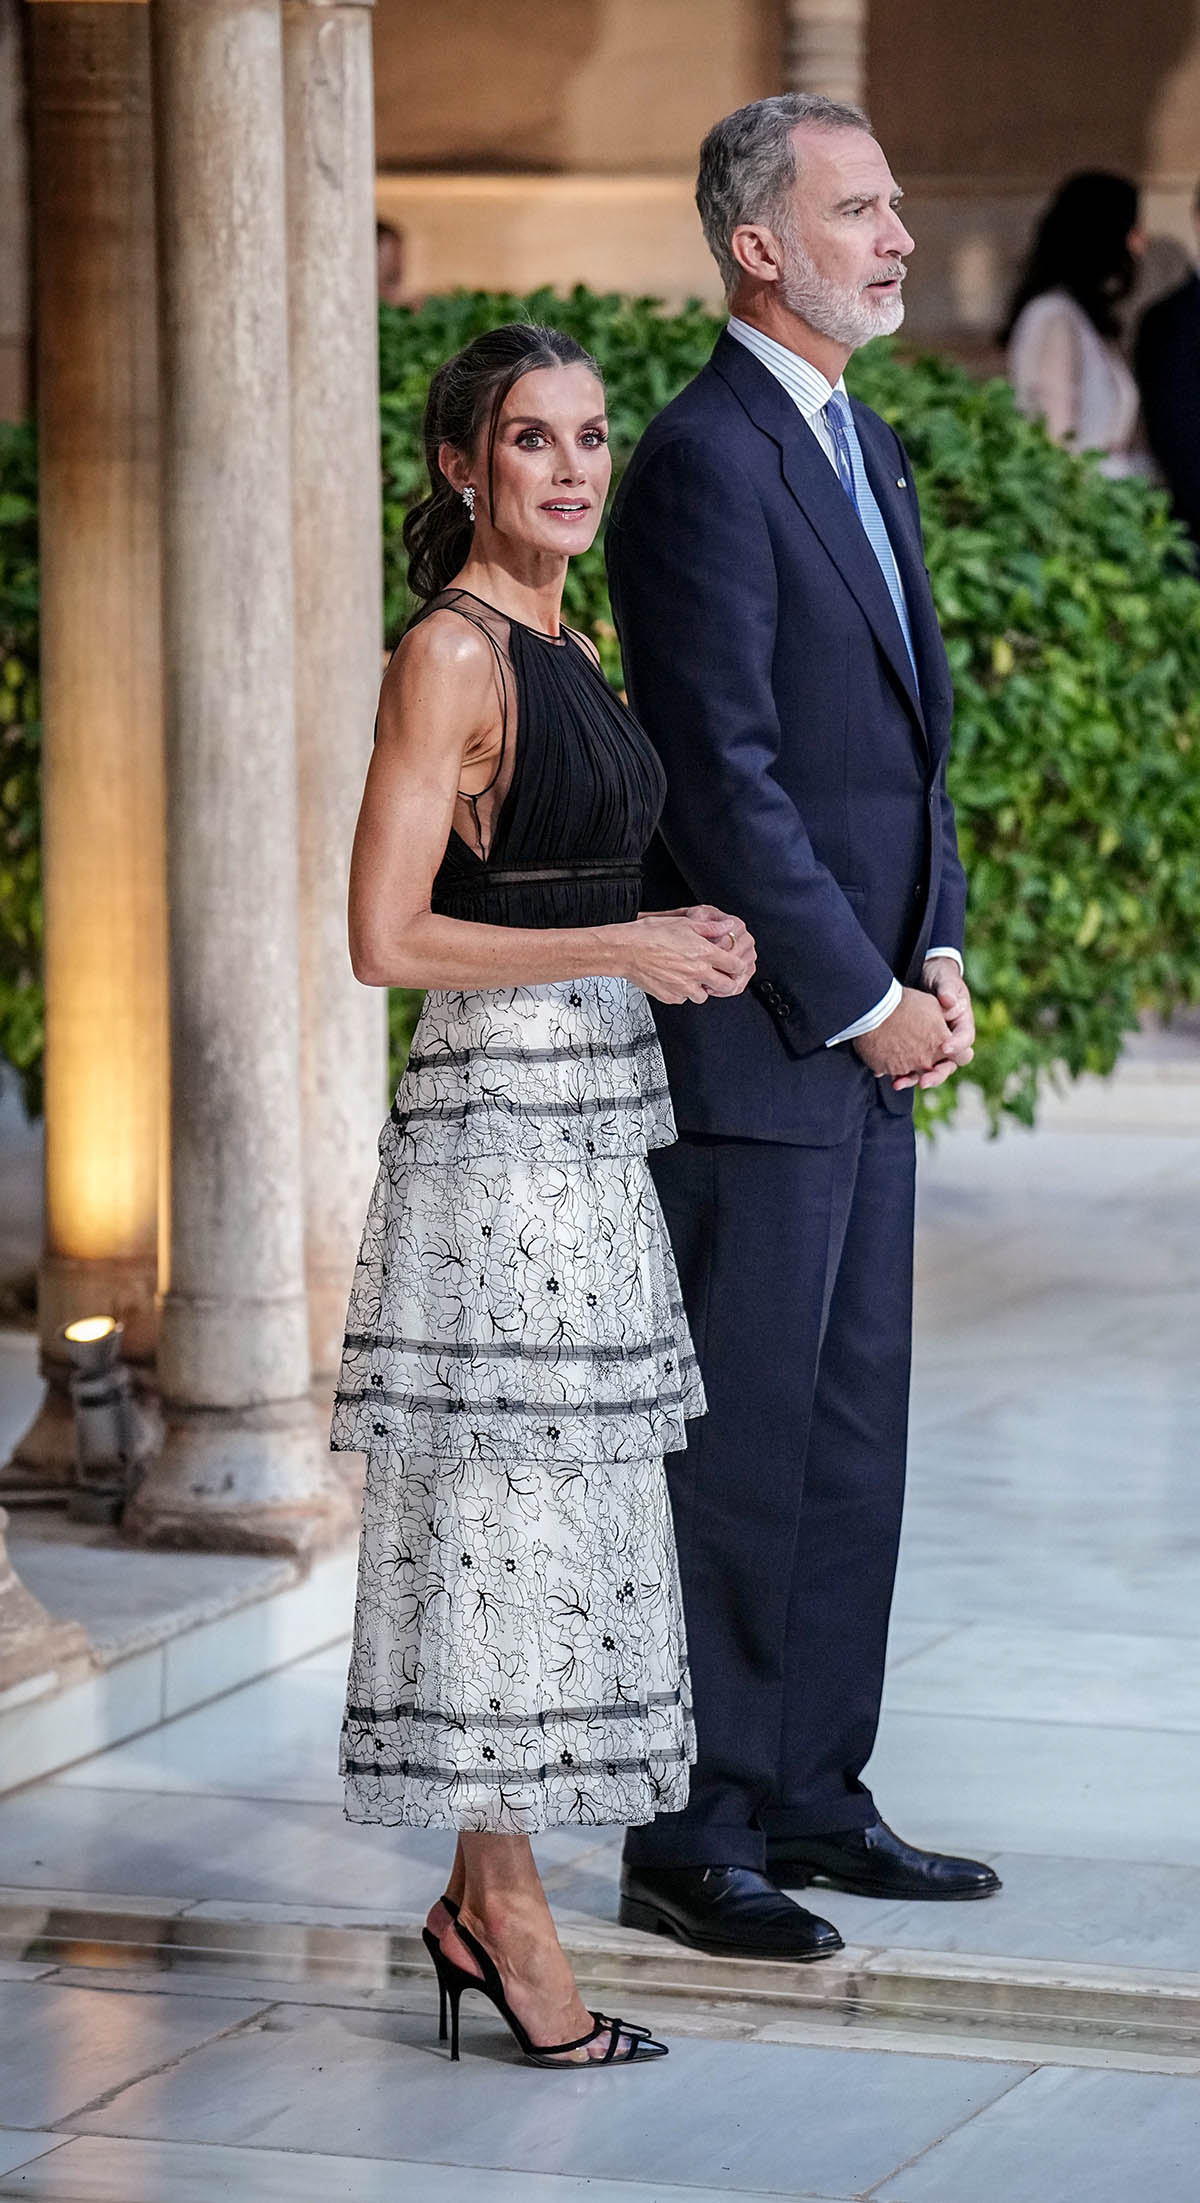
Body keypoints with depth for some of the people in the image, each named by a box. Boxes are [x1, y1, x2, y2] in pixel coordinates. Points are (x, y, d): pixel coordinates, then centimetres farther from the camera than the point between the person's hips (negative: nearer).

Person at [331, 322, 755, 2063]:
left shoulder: (560, 647, 15)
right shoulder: (452, 653, -12)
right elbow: (388, 937, -16)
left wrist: (688, 943, 5)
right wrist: (628, 950, -14)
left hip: (593, 1119, 9)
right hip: (501, 1118, -9)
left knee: (559, 1513, 10)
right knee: (505, 1504, -4)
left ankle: (481, 1903, 17)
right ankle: (510, 1917, 2)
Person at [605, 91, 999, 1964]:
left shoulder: (870, 452, 16)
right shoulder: (705, 460, -14)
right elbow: (725, 772, -18)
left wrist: (940, 956, 7)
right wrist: (865, 1002, -14)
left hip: (868, 1033, 9)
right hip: (756, 1038, -9)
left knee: (852, 1426, 14)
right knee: (738, 1444, -4)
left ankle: (812, 1798, 23)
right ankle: (692, 1843, 4)